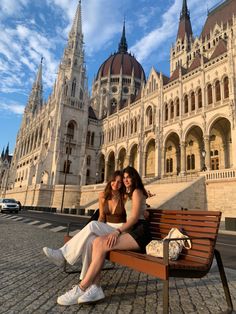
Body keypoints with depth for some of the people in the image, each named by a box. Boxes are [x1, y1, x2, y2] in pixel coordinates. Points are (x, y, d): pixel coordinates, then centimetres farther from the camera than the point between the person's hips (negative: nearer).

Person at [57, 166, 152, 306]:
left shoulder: (137, 192, 1)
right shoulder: (129, 195, 29)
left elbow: (135, 217, -11)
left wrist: (117, 231, -19)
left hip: (140, 232, -8)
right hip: (131, 231, 8)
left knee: (101, 244, -25)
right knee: (97, 241, -16)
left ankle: (81, 289, -18)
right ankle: (95, 288, -22)